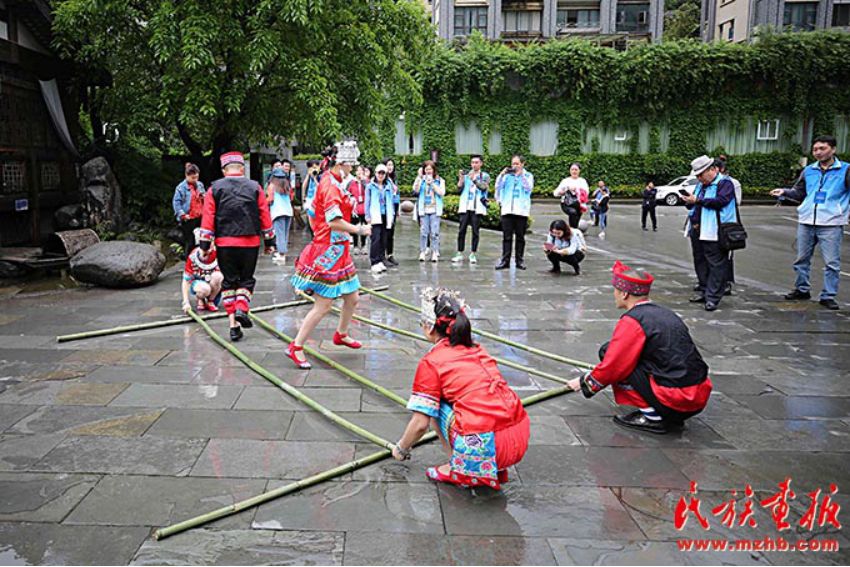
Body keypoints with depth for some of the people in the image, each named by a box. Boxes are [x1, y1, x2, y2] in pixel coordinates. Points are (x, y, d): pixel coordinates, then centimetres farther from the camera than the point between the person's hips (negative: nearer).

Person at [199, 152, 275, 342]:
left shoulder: (215, 189, 2)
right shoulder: (255, 188, 3)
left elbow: (208, 218, -2)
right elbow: (265, 217, 4)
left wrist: (205, 245, 1)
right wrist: (269, 241, 11)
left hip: (224, 243, 0)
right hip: (250, 242, 0)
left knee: (229, 281, 10)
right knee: (246, 279, 14)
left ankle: (233, 324, 6)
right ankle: (242, 308, -11)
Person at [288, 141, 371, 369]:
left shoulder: (333, 183, 13)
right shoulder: (331, 185, -18)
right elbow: (334, 222, -26)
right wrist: (359, 230, -16)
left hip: (338, 250, 10)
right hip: (329, 251, -10)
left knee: (352, 298, 17)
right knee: (324, 304, -5)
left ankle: (341, 334, 40)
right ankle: (296, 347, 4)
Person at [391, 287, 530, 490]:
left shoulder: (431, 362, -1)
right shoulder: (477, 350, 18)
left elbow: (420, 424, -1)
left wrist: (401, 449, 20)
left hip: (486, 447, -7)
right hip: (522, 438, 7)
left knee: (434, 406, 12)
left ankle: (460, 470, 11)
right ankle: (495, 469, 21)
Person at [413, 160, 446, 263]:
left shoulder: (439, 180, 8)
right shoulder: (421, 180, 9)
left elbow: (442, 193, -4)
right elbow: (416, 190, -6)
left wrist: (432, 183, -8)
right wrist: (419, 177, -10)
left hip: (435, 210, -1)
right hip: (423, 210, 1)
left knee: (435, 232, -4)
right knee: (423, 231, -3)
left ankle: (435, 253, 0)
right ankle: (422, 252, 1)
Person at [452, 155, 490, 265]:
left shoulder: (485, 176, 8)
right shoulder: (466, 175, 14)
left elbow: (484, 187, -11)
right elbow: (460, 189, 5)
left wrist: (474, 179, -22)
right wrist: (460, 179, -10)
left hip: (477, 207, -2)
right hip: (465, 206, 2)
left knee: (475, 231, -1)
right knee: (461, 230, -2)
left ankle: (473, 254, 5)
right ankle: (459, 254, 2)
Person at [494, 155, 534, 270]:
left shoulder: (528, 175, 8)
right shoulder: (507, 175, 12)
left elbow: (529, 188, -9)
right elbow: (498, 186, 4)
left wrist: (521, 175, -13)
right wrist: (502, 174, -7)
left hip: (521, 211, -1)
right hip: (507, 210, 1)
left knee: (520, 237, 4)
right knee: (507, 236, -1)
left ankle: (519, 260, 9)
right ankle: (505, 260, 0)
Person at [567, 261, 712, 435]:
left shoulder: (632, 321, -10)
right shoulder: (665, 313, 16)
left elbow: (612, 366, -9)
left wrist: (584, 382, 9)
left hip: (675, 399, -9)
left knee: (607, 352, -2)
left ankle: (652, 417, -2)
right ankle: (671, 416, 13)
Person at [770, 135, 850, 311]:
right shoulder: (809, 170, 13)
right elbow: (799, 193, 19)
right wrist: (784, 192, 1)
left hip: (831, 224, -4)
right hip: (806, 222, 4)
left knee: (831, 262, -2)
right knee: (802, 259, 12)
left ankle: (828, 296, 7)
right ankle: (802, 289, 26)